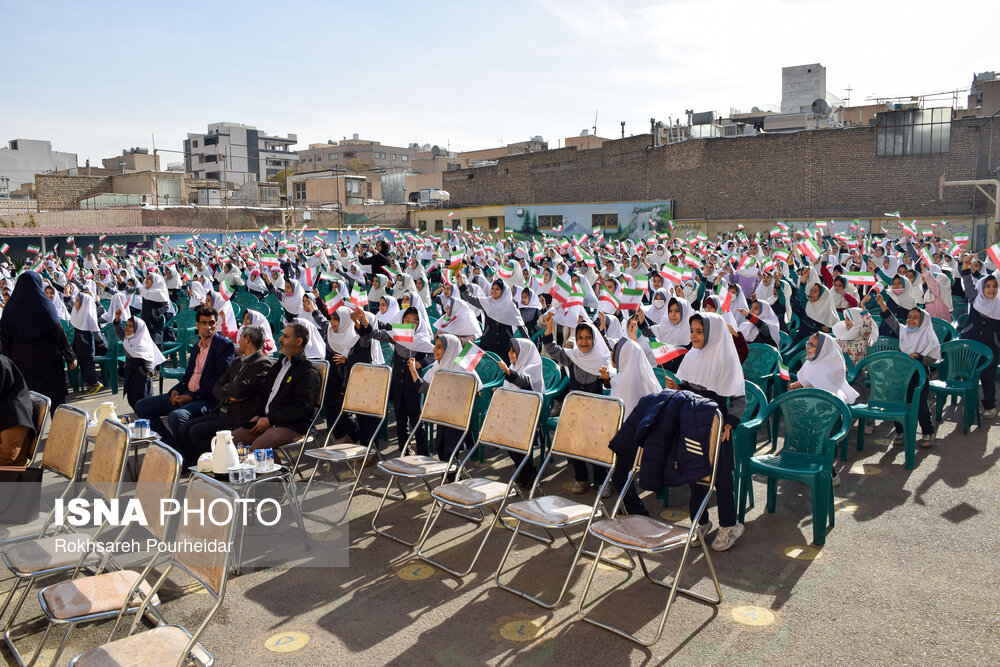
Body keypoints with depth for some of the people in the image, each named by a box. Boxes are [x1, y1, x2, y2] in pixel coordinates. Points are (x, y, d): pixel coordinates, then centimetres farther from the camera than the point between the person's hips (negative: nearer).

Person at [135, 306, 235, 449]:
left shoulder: (225, 344, -6)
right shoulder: (196, 346, 20)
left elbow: (221, 379, -14)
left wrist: (193, 396, -16)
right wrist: (176, 390, 2)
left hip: (207, 399, -9)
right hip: (185, 394, 9)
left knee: (176, 416, -35)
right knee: (141, 407, 4)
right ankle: (171, 444, 1)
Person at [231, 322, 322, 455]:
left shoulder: (309, 372, -8)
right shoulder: (278, 366, 22)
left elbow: (302, 408, -17)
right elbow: (262, 393, 27)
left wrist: (270, 420, -15)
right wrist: (257, 415, 6)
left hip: (292, 427, -9)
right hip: (265, 421, 9)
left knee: (256, 448, -31)